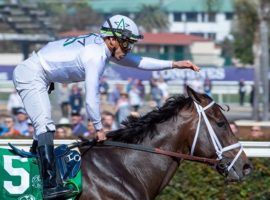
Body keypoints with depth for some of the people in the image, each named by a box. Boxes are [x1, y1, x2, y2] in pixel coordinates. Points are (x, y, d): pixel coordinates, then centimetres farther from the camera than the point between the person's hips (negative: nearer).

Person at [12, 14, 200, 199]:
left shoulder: (106, 48, 5)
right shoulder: (96, 55, -24)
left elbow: (138, 62, 14)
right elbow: (91, 98, -24)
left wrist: (174, 64, 8)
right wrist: (99, 128, -14)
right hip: (31, 75, -11)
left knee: (44, 125, 24)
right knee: (45, 126, -22)